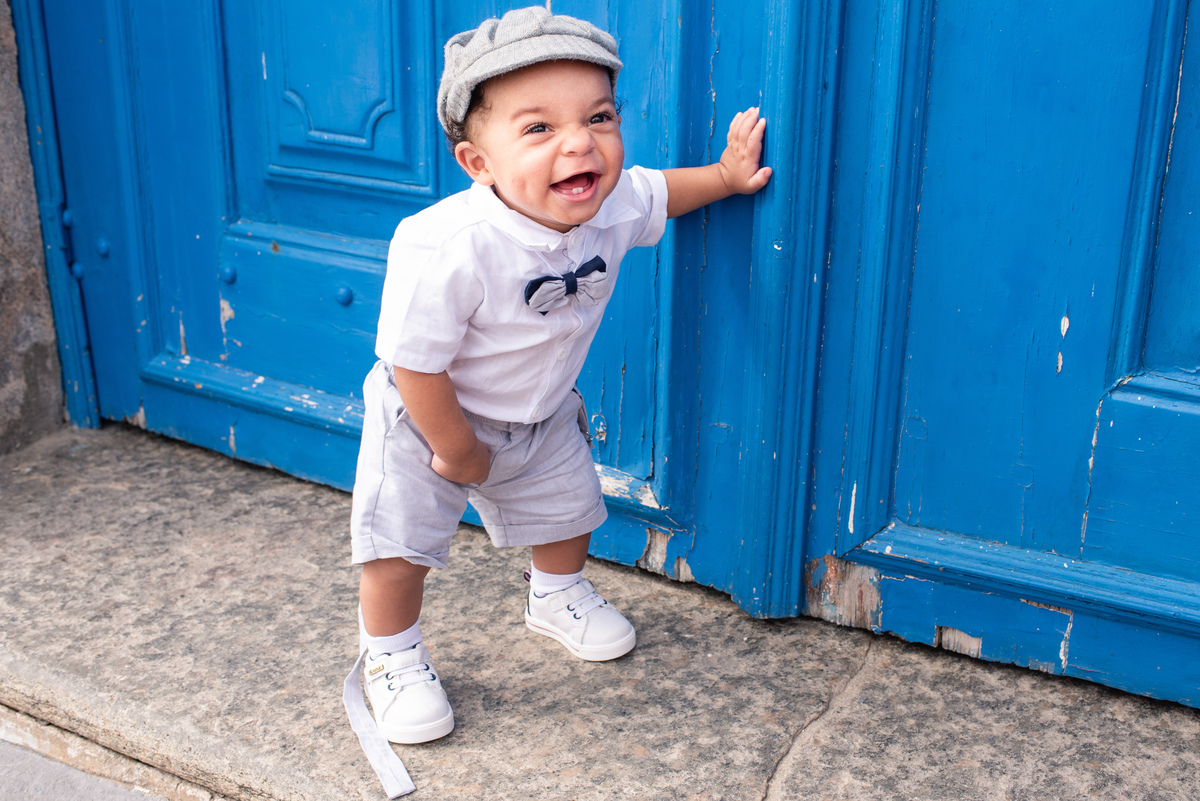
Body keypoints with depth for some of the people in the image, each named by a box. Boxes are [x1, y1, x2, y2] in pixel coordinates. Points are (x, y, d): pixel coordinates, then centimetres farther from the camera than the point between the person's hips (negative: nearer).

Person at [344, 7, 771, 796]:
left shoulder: (614, 205, -23)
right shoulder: (447, 249, -42)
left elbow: (661, 192, 5)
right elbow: (415, 367, -31)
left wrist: (728, 175, 4)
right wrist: (457, 451, -20)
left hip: (541, 414, 6)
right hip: (428, 419, -5)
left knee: (567, 506, 21)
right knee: (402, 542, -2)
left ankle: (558, 595, 52)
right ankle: (391, 656, 25)